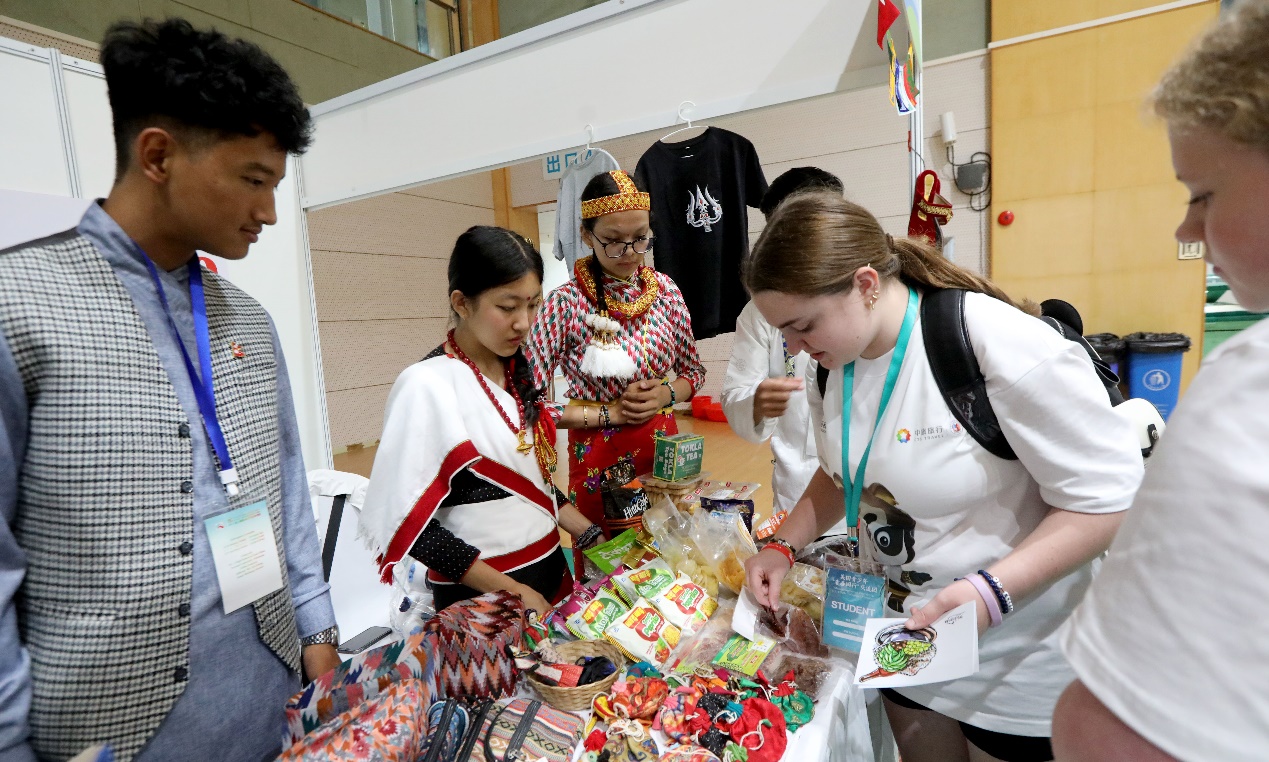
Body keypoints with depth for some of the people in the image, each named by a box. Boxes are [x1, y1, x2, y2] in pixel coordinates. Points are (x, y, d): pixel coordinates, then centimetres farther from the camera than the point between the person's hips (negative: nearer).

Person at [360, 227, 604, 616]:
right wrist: (511, 592, -18)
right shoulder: (426, 385, -19)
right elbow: (409, 523, -19)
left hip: (551, 569, 7)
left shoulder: (517, 370, 1)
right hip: (481, 595, -6)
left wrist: (594, 536, 2)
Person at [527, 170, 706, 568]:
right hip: (597, 456, -3)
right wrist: (610, 413, -16)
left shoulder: (664, 290, -1)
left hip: (663, 447, 4)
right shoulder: (566, 302, -14)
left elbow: (694, 370, 10)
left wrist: (667, 393, -11)